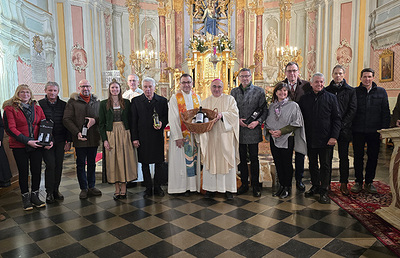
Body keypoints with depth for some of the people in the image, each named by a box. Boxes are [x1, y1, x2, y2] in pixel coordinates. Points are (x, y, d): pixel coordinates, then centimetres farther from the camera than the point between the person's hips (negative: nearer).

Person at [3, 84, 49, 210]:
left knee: (37, 171, 7)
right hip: (19, 146, -3)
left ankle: (35, 196, 22)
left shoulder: (37, 108, 10)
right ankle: (25, 198, 21)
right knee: (23, 172, 7)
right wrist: (27, 141, -18)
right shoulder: (10, 109, -3)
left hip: (36, 146, 3)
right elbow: (10, 128, -10)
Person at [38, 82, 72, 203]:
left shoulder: (63, 105, 8)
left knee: (59, 165, 5)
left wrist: (68, 141, 3)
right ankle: (49, 192, 8)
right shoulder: (39, 104, 1)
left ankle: (56, 190, 19)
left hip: (60, 141, 3)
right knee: (50, 165, -6)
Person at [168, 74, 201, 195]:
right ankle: (182, 186, 12)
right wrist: (178, 137, -16)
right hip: (181, 135, -4)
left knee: (193, 159, 8)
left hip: (194, 134, 4)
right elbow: (173, 119, -10)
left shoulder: (197, 97, 10)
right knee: (180, 161, 2)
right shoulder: (175, 98, -4)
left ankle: (192, 184, 18)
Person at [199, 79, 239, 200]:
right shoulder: (205, 102, 16)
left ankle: (228, 188, 8)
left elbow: (234, 113, -6)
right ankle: (210, 188, 11)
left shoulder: (229, 99, 8)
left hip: (225, 135, -2)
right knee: (210, 160, 2)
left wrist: (222, 115, -21)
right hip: (210, 136, 2)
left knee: (227, 160, -1)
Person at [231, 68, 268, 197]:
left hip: (253, 130, -2)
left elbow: (264, 110, 1)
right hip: (239, 130, 3)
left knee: (254, 159, 3)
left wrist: (257, 122, -14)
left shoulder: (259, 91, 2)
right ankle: (244, 184, 23)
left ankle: (255, 185, 17)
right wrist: (237, 120, -6)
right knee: (242, 158, 10)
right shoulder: (234, 92, 10)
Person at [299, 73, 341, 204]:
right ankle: (315, 186, 29)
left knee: (325, 166, 5)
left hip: (326, 139, -2)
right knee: (312, 164, 13)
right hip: (310, 139, 2)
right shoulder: (304, 98, 6)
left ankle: (324, 191, 15)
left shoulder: (331, 97, 1)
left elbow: (337, 118, -1)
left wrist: (334, 136, -10)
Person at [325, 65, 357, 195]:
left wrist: (342, 124, -12)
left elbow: (352, 109, -2)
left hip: (344, 129, -1)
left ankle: (344, 183, 13)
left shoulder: (351, 91, 5)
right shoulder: (326, 90, 8)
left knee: (344, 157, 5)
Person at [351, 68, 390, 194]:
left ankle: (369, 182, 21)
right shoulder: (355, 92, 3)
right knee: (358, 157, 6)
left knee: (373, 157, 8)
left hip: (374, 131, 1)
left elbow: (386, 112, 5)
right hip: (358, 131, -1)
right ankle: (358, 181, 18)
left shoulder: (381, 92, 6)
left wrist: (384, 129, -2)